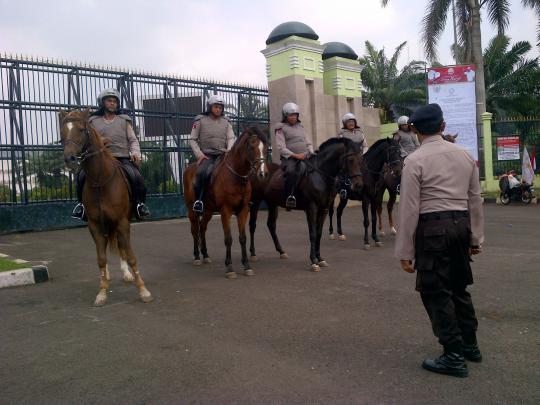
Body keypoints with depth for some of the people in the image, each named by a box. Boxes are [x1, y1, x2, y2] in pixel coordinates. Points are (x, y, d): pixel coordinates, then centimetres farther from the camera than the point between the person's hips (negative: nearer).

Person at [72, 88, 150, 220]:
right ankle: (82, 202, 0)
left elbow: (133, 140, 11)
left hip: (122, 158, -1)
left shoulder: (124, 120, 16)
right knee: (82, 176, -23)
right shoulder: (93, 121, 16)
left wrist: (135, 152, -10)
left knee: (136, 177, -29)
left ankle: (140, 203, -9)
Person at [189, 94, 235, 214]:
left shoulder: (226, 122, 13)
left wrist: (229, 152, -14)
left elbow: (231, 138, 5)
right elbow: (192, 139, 4)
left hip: (222, 154, 3)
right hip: (206, 155, -3)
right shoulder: (200, 120, 4)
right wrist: (199, 154, -10)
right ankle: (198, 200, -18)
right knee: (202, 172, -33)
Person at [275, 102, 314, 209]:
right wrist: (295, 155, -18)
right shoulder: (281, 128, 2)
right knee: (291, 171, -37)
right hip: (289, 158, -7)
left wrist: (312, 153, 4)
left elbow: (308, 143, 24)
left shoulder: (300, 126, 21)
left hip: (304, 157, 7)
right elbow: (281, 147, -8)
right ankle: (289, 196, -26)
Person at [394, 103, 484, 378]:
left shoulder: (415, 160, -11)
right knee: (459, 287, 20)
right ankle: (470, 345, 34)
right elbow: (475, 200, 10)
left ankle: (454, 356, 10)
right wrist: (476, 238, 18)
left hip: (433, 227, -7)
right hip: (461, 224, 7)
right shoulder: (465, 155, 6)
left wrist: (405, 251, -8)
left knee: (436, 291, 4)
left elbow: (409, 208, -13)